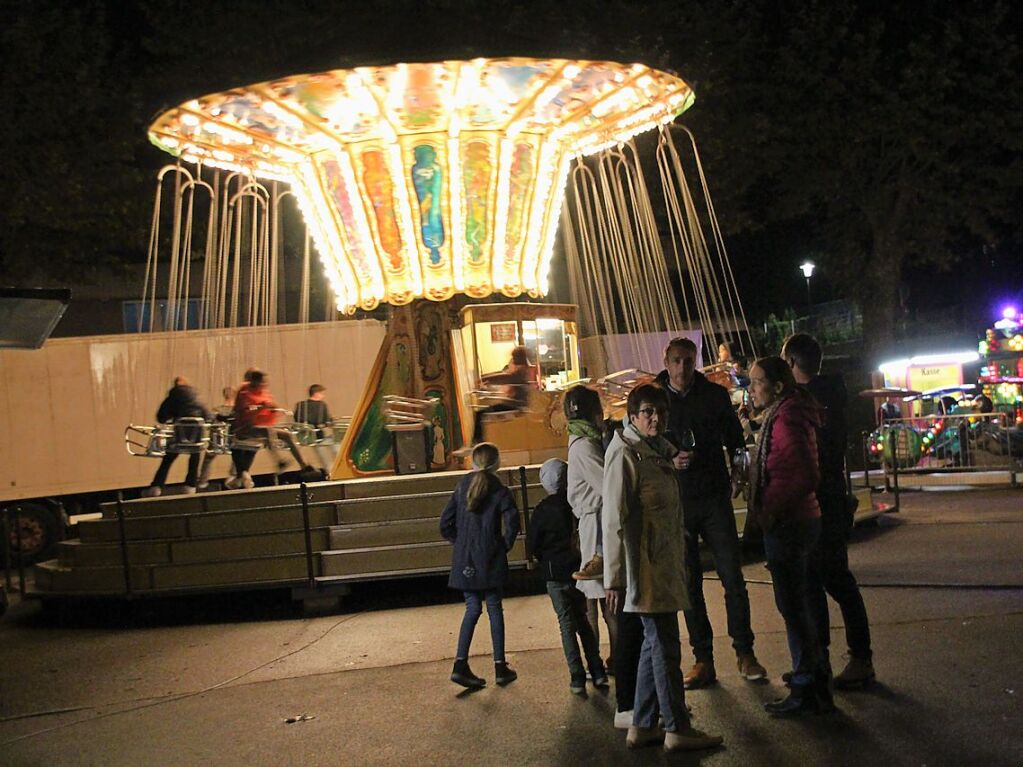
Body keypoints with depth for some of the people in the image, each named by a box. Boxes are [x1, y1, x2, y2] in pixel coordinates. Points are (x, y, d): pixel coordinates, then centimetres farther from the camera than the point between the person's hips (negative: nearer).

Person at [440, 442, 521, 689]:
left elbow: (446, 524, 3)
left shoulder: (461, 488, 5)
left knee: (472, 608, 10)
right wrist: (505, 545, -3)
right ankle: (500, 666, 10)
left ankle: (461, 664, -2)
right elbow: (512, 522, -18)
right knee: (494, 608, 7)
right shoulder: (500, 491, -5)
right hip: (491, 561, -3)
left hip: (464, 560, 3)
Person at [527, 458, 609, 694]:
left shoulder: (542, 510, -11)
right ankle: (598, 673, 12)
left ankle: (578, 678, -2)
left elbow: (533, 545, -4)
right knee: (582, 619, 16)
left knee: (567, 623, 3)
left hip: (556, 573, -3)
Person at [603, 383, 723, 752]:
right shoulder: (625, 455, -14)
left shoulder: (659, 451, 14)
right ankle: (677, 729, 5)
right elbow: (614, 520, -17)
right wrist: (614, 578, -20)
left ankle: (643, 726, 21)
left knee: (655, 644, 13)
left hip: (665, 565, 10)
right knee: (664, 645, -4)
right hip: (645, 566, -10)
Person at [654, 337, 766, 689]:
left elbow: (735, 441, 13)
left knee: (733, 577, -1)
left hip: (715, 498, 0)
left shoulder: (715, 395, 5)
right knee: (689, 582, 4)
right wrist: (670, 462, -14)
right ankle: (703, 660, 11)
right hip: (676, 502, 0)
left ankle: (745, 653, 10)